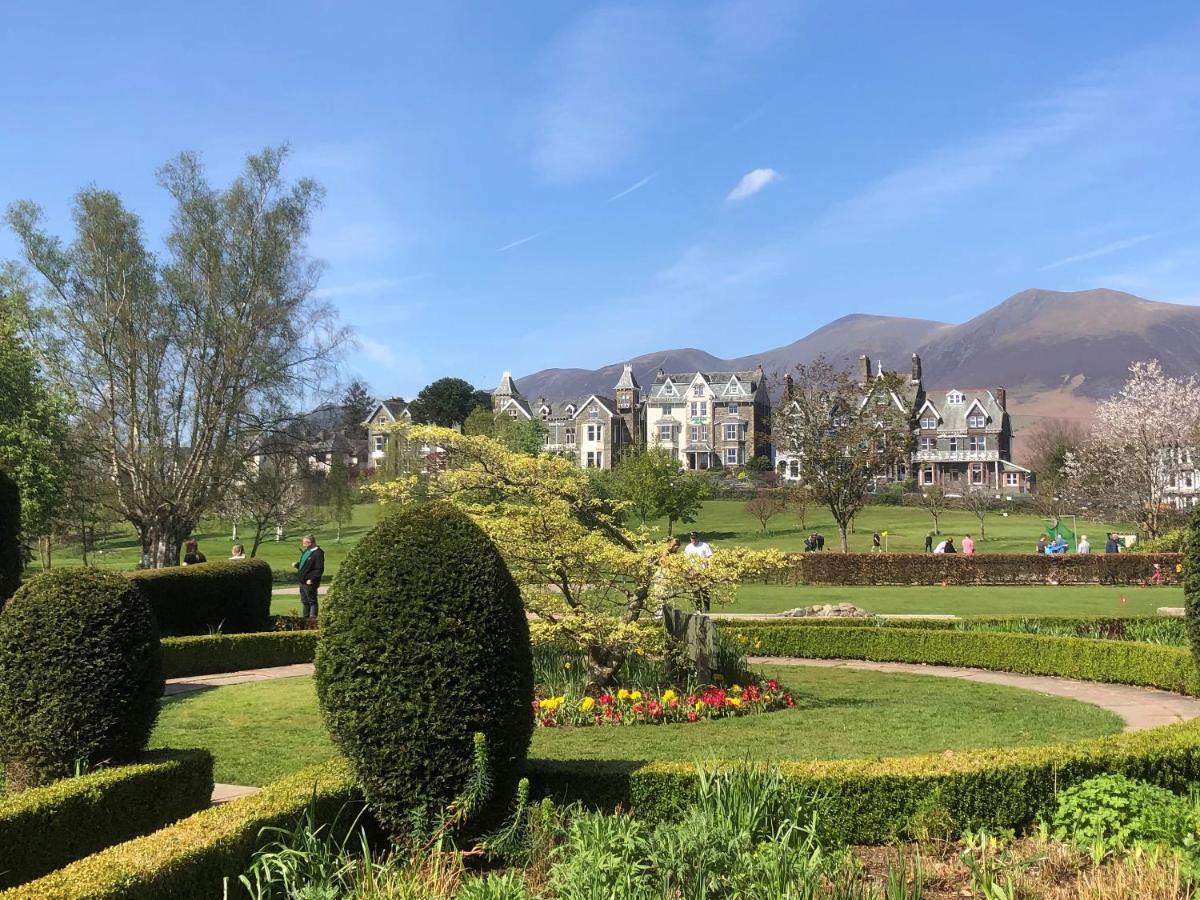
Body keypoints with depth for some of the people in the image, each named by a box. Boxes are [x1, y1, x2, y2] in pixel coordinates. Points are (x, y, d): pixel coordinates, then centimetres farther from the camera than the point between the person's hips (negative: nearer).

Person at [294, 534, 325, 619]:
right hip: (302, 582, 10)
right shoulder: (306, 551, 12)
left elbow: (319, 570, -22)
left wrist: (312, 579, -25)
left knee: (312, 601, -1)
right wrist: (297, 565, 5)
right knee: (305, 601, 18)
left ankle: (312, 618, 5)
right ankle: (306, 618, 29)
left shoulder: (318, 554, -18)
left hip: (310, 583, -10)